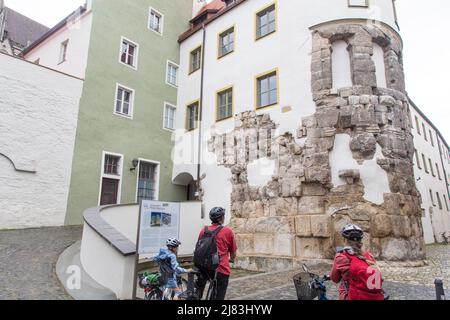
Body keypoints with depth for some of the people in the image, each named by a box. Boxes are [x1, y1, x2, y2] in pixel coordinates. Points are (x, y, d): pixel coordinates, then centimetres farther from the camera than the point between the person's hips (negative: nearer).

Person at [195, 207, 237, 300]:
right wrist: (232, 259, 30)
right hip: (221, 269, -3)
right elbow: (233, 252, 7)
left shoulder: (203, 231, 4)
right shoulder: (228, 231, -5)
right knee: (218, 297, 9)